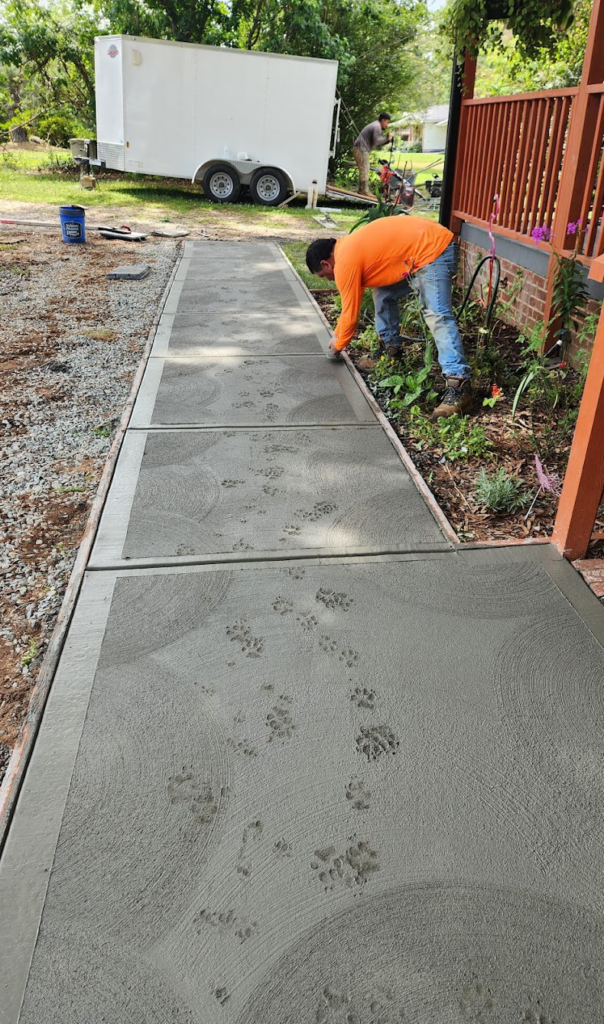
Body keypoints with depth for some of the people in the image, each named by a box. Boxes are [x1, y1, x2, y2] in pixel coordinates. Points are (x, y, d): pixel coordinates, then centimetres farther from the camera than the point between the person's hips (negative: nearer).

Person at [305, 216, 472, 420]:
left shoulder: (345, 262, -12)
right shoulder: (348, 246, 17)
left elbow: (350, 313, -4)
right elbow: (351, 302, 29)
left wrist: (337, 346, 13)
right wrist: (337, 335, 35)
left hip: (432, 249, -11)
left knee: (437, 316, -21)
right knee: (383, 294, 19)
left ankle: (458, 387, -29)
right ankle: (391, 353, 30)